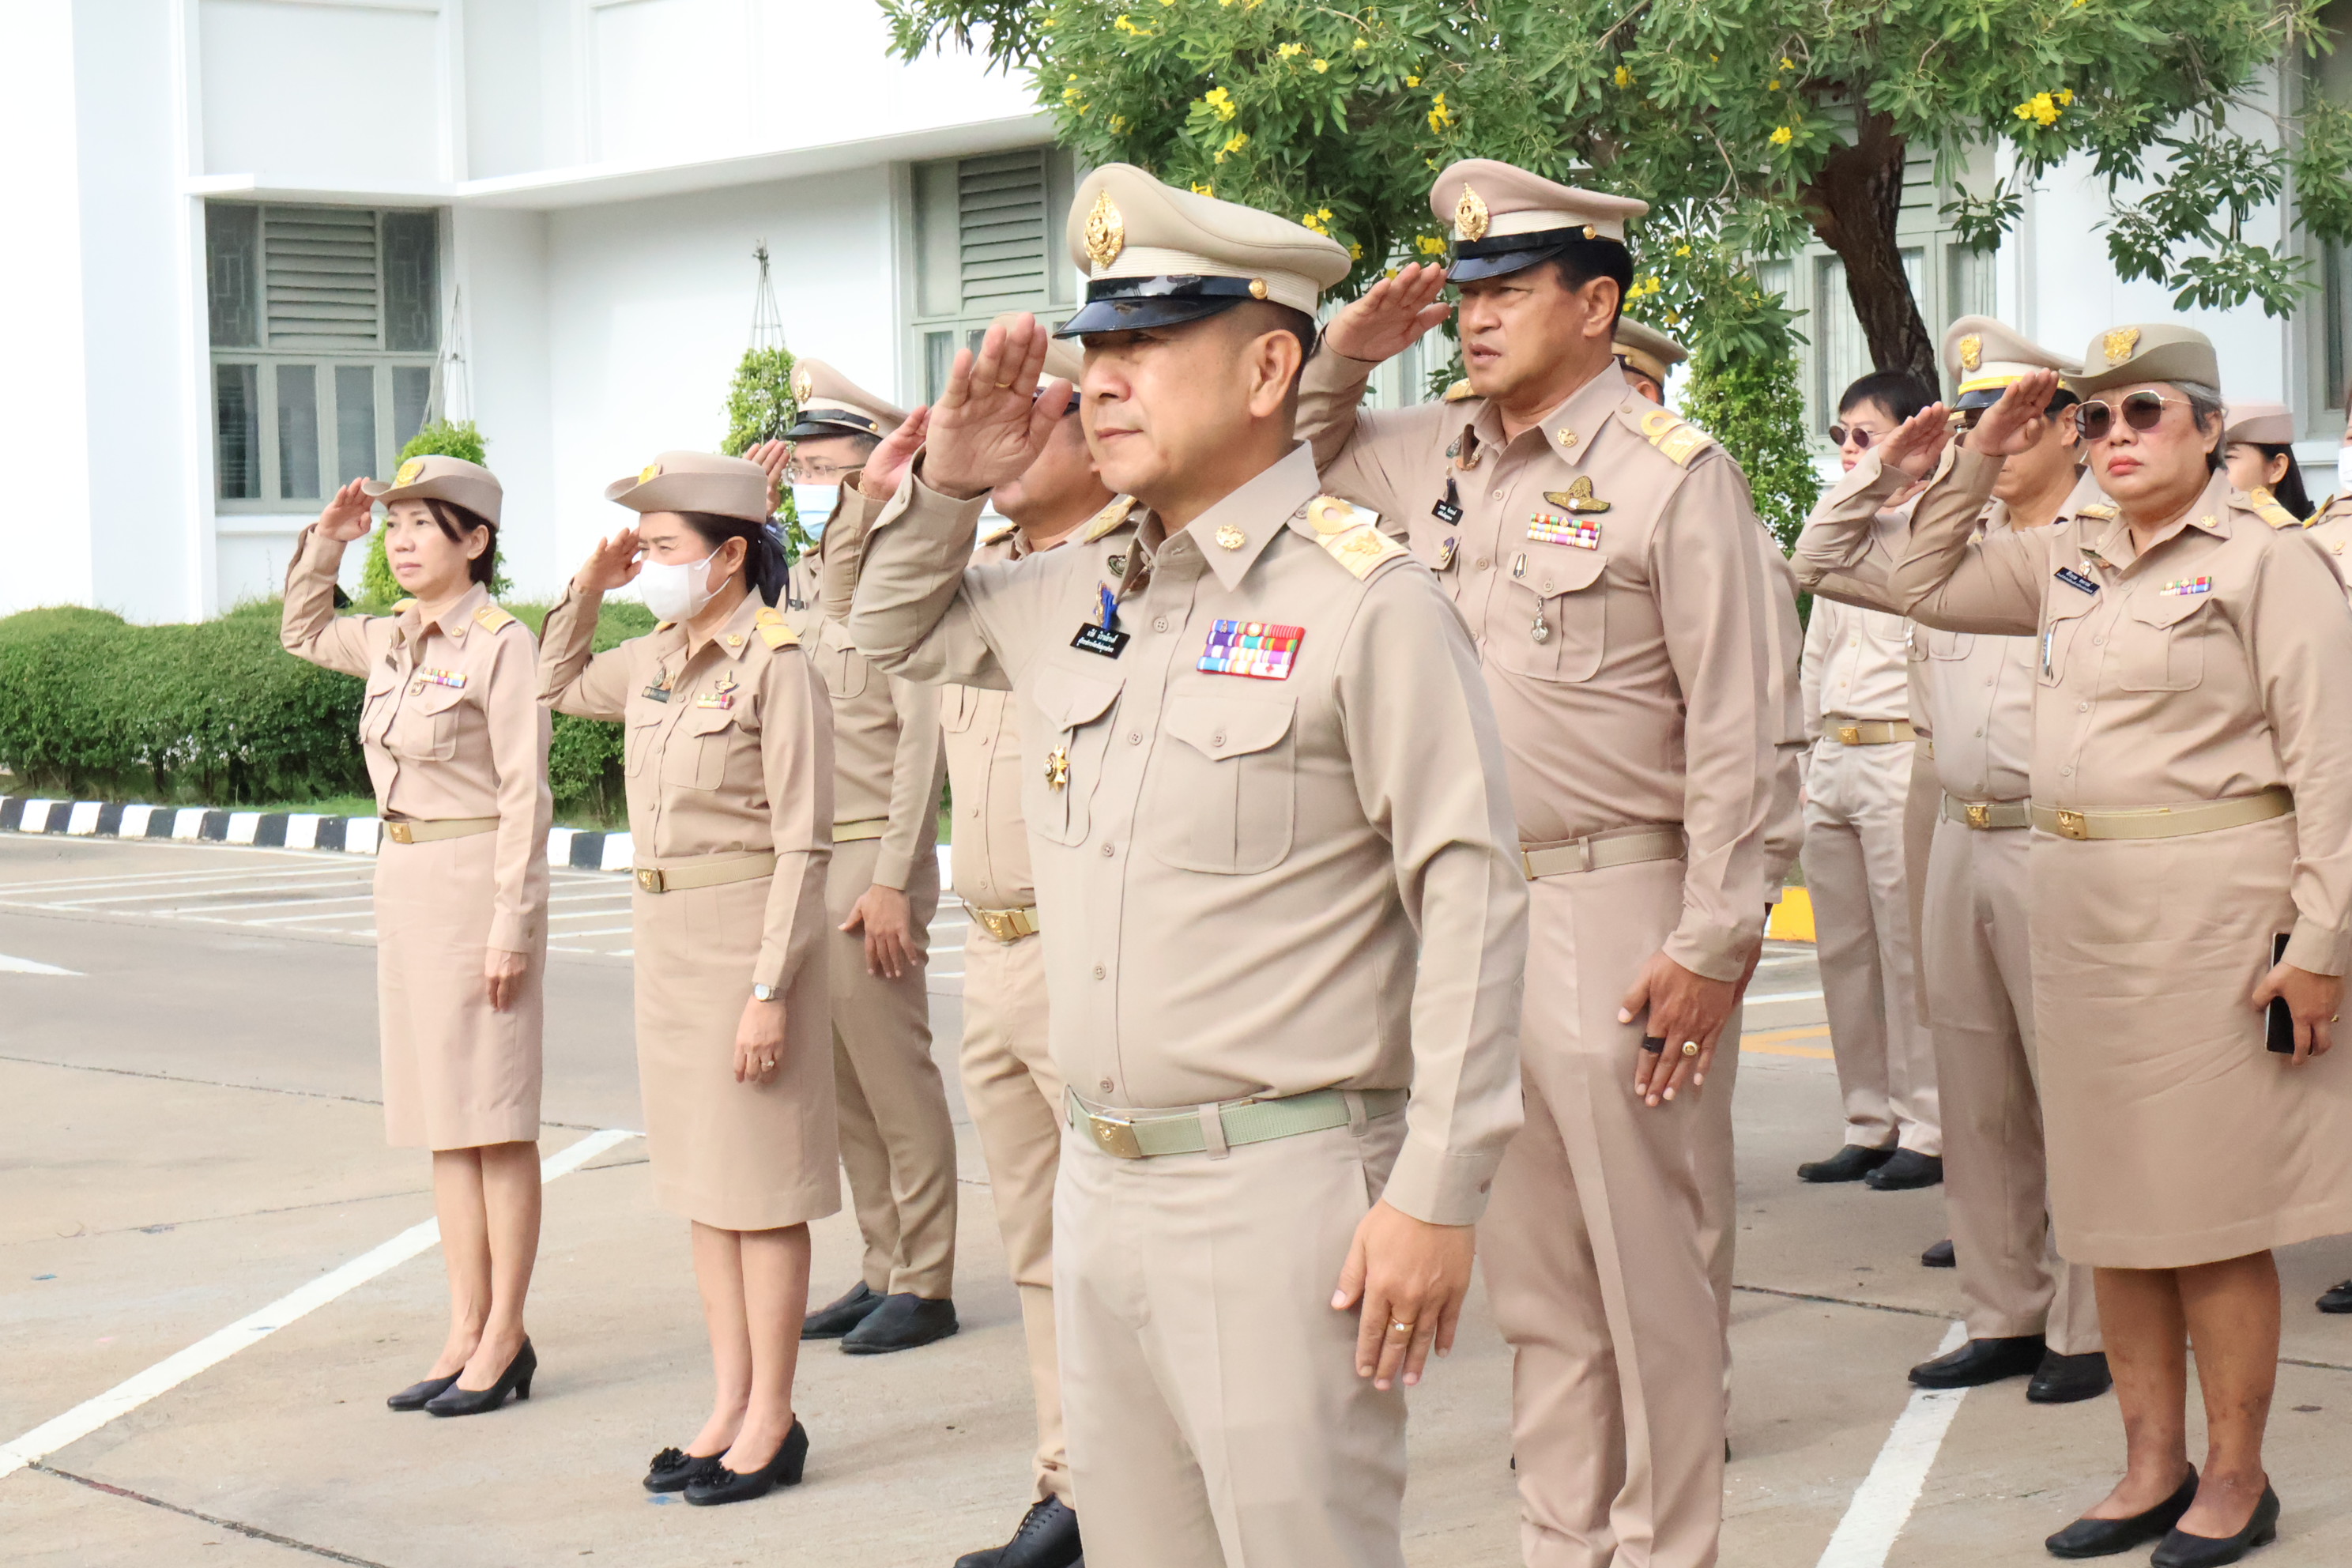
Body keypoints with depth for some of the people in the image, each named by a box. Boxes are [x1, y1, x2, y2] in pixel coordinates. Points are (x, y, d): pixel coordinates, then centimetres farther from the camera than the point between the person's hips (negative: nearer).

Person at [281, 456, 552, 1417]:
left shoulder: (500, 644, -12)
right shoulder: (392, 642, 10)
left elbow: (525, 795, -14)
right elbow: (302, 632, 30)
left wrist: (512, 924, -18)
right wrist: (324, 539, 15)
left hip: (477, 884, -8)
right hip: (405, 882, 8)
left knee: (493, 1122, -2)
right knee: (442, 1122, 10)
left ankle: (504, 1337, 5)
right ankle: (466, 1331, 15)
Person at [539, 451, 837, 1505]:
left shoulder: (777, 667, -14)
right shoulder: (657, 662, 8)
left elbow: (802, 845, -16)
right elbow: (561, 686, 28)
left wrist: (770, 990, -19)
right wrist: (587, 587, 12)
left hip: (747, 932, -8)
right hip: (666, 932, 8)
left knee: (759, 1182, 0)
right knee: (701, 1178, 11)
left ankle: (772, 1420, 8)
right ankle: (728, 1405, 19)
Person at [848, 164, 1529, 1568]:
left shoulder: (1368, 599, -10)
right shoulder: (1076, 595, 12)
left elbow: (1472, 898, -14)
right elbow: (899, 631, 31)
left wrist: (1439, 1198, -17)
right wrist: (949, 485, 10)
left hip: (1284, 1190, -7)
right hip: (1101, 1183, 7)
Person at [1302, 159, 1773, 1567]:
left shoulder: (1674, 473, -8)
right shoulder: (1437, 454, 10)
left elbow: (1733, 731, -10)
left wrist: (1712, 947, -14)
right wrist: (1347, 352, 9)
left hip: (1618, 911, -6)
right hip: (1476, 908, 6)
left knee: (1648, 1268, 1)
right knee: (1533, 1267, 13)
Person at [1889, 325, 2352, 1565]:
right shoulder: (2067, 562, 12)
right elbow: (1927, 588, 24)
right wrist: (1976, 464, 13)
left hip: (2210, 900, -6)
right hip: (2077, 902, 6)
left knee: (2211, 1204, -1)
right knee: (2111, 1200, 10)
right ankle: (2154, 1467, 20)